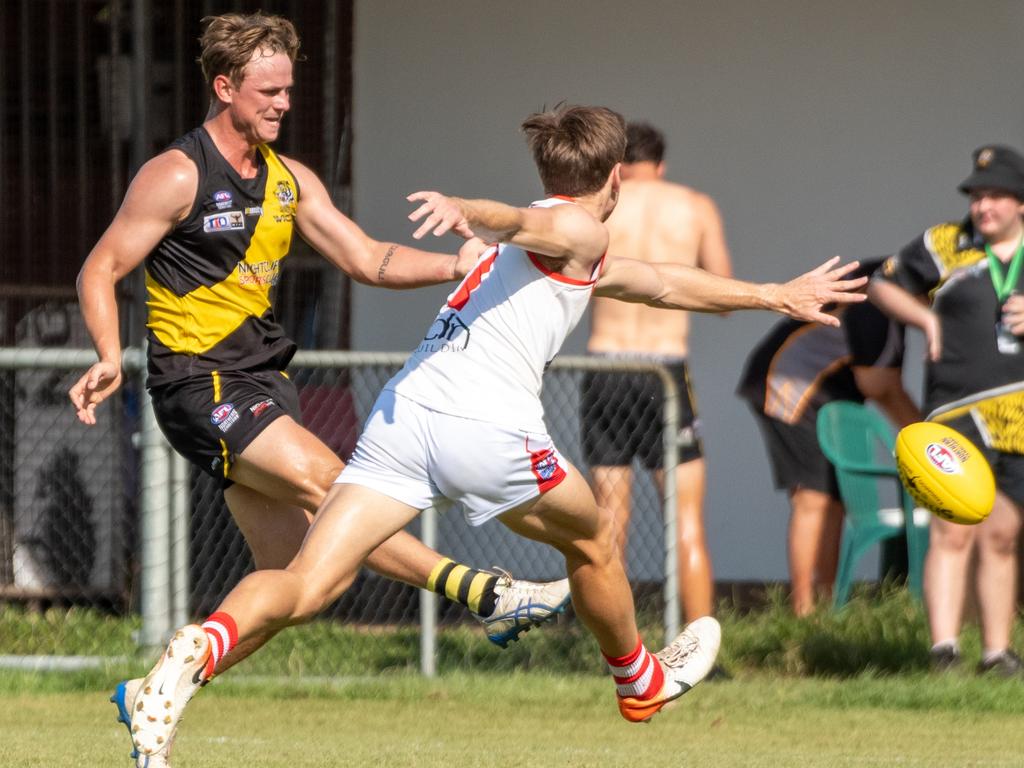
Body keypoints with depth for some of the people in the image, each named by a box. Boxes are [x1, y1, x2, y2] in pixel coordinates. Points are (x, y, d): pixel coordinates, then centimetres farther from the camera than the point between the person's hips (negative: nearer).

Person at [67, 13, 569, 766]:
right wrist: (111, 357, -23)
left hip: (265, 382, 8)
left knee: (288, 575, 1)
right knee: (324, 480, -24)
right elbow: (100, 270, -6)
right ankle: (485, 595, -29)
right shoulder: (176, 176, -8)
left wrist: (456, 266, -4)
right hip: (200, 384, -8)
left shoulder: (289, 180, 13)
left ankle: (151, 691, 10)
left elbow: (367, 259, 12)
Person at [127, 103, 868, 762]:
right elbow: (513, 221, -17)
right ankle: (641, 682, 44)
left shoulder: (588, 258, 34)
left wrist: (776, 295, 56)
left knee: (305, 587, -9)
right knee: (594, 540, 24)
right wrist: (467, 211, -39)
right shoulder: (577, 229, 7)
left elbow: (666, 283, 46)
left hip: (403, 412, 7)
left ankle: (200, 648, -36)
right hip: (486, 427, -7)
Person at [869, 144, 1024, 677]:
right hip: (960, 413, -2)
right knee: (954, 529, -15)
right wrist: (927, 319, 2)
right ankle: (943, 648, -21)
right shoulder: (944, 246, 6)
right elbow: (883, 285, 18)